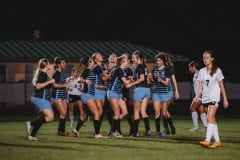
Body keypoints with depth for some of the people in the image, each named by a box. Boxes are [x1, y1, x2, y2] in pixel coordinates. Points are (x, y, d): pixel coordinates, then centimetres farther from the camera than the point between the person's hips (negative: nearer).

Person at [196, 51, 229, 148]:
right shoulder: (202, 71, 10)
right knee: (212, 119, 6)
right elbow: (200, 85, 8)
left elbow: (221, 86, 1)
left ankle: (207, 140, -28)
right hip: (205, 98, 5)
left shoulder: (217, 71, -2)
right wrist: (197, 96, -8)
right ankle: (217, 141, 11)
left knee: (210, 118, -18)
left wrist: (225, 99, 0)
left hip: (214, 97, -5)